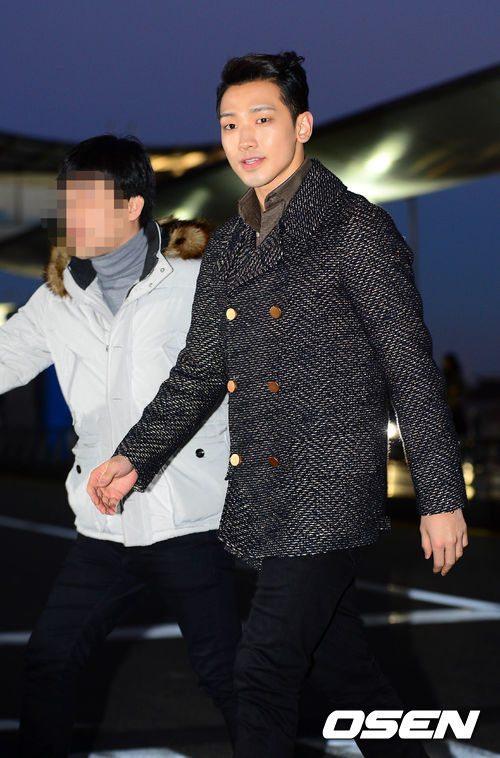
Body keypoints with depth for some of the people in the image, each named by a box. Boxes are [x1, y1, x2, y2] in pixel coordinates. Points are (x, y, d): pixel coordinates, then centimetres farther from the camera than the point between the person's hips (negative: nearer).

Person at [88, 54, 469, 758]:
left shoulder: (357, 229, -8)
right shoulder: (230, 246, 13)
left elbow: (414, 371, -9)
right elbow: (199, 371, 18)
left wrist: (442, 498, -10)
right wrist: (134, 458, 8)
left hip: (329, 494, -7)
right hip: (264, 496, 7)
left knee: (265, 672, -7)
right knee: (342, 668, 16)